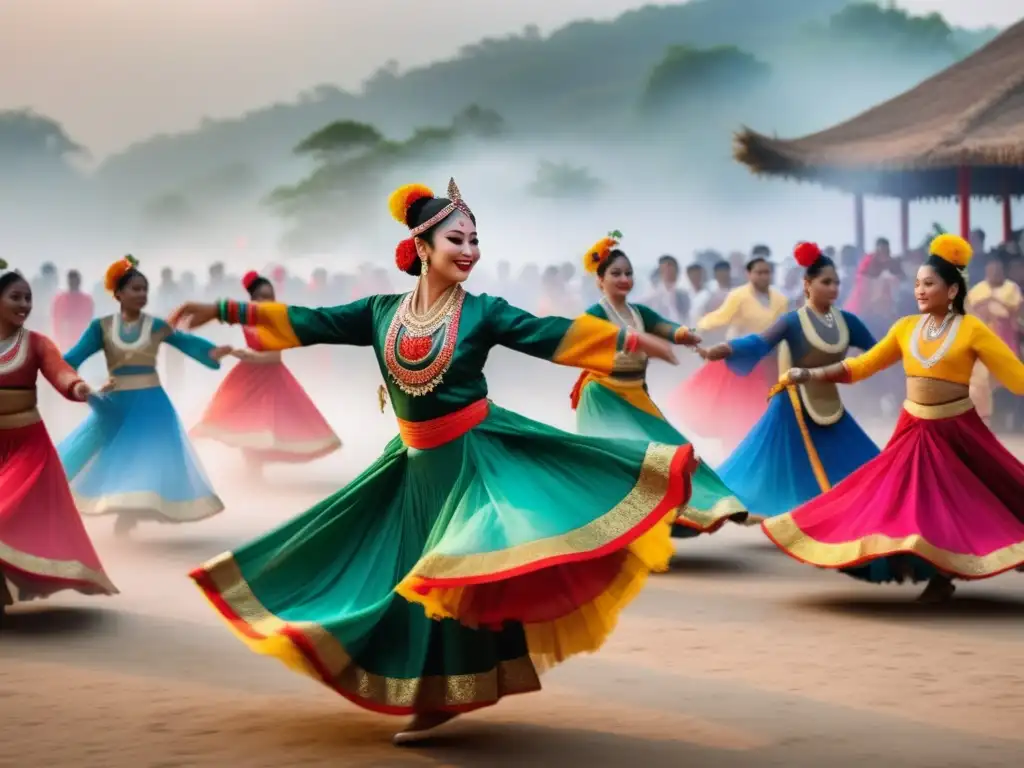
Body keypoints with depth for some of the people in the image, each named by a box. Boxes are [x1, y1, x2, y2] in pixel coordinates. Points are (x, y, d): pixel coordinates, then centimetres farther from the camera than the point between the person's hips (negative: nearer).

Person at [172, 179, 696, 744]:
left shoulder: (481, 312, -6)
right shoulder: (382, 312, 2)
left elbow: (550, 335, -12)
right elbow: (309, 324, 5)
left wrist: (629, 340, -22)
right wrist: (224, 310, 4)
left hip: (479, 454, -3)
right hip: (419, 463, 3)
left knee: (474, 569, -14)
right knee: (425, 579, 9)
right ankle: (438, 698, 21)